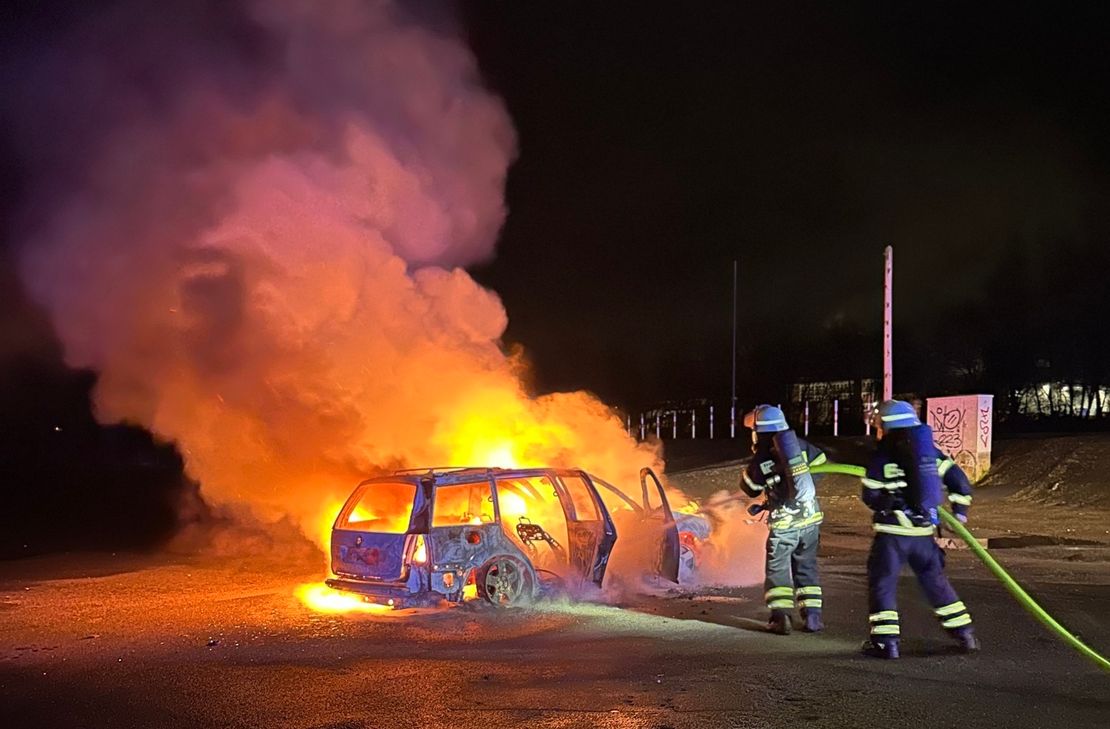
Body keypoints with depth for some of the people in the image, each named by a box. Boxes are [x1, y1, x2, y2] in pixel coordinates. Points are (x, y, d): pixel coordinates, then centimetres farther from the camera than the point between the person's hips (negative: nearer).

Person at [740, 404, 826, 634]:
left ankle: (780, 616, -1)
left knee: (778, 570, 9)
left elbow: (750, 489, 7)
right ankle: (812, 616, 13)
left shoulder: (760, 460, -6)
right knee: (807, 567, 16)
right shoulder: (800, 445, 2)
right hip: (811, 517, 4)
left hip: (784, 523, -4)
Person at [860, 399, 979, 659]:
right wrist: (959, 512, 18)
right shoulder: (929, 451, 8)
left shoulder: (883, 456, -8)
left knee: (882, 581, 3)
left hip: (893, 530, -5)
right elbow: (959, 481, 9)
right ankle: (964, 634, 21)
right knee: (935, 579, 18)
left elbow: (870, 496, -3)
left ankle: (886, 640, -4)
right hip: (924, 530, 5)